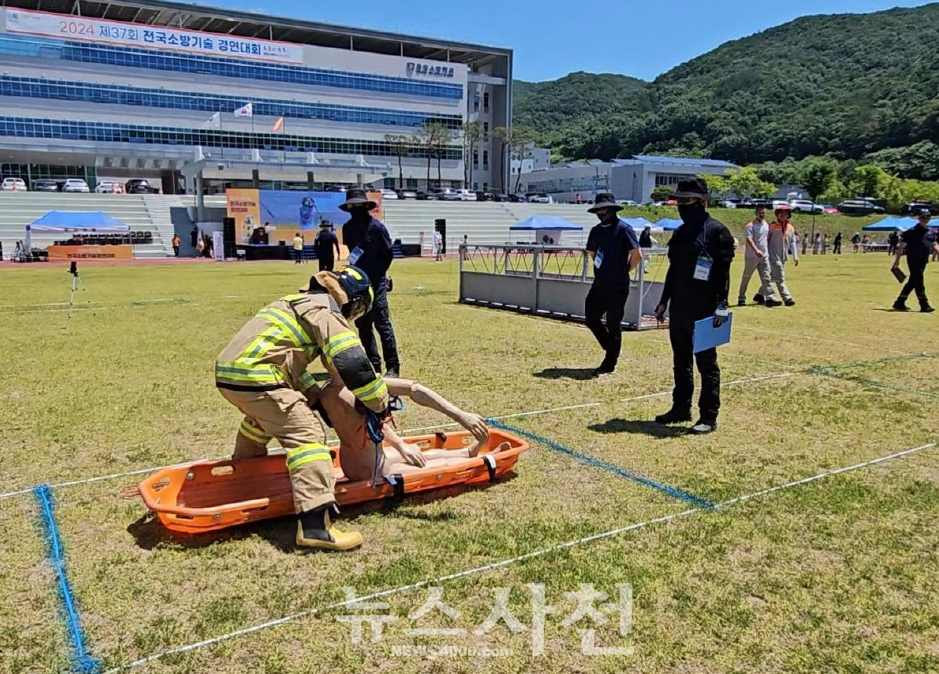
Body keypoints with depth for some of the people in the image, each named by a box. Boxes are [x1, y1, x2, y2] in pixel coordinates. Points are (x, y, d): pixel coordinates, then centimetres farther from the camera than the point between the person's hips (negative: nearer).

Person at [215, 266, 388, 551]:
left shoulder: (301, 302, 25)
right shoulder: (325, 310, -4)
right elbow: (353, 363, -16)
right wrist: (380, 406, -5)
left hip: (228, 370, 10)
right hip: (253, 376, -10)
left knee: (264, 416, 36)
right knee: (307, 434, -14)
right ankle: (314, 525, -24)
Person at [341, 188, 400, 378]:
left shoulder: (376, 226, -7)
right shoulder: (348, 227, 9)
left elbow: (388, 253, -3)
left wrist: (378, 273, -1)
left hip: (375, 283, -6)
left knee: (382, 324, -8)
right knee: (363, 325, 8)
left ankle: (393, 367, -5)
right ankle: (373, 364, 17)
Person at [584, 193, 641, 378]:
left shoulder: (623, 229, -10)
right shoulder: (596, 231, 10)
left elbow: (637, 255, -12)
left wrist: (623, 271, 0)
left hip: (617, 287, -7)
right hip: (599, 285, 7)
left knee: (613, 325, 0)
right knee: (591, 318, 7)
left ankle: (609, 365, 9)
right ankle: (611, 349, 28)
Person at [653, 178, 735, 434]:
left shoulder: (717, 231, -9)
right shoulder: (680, 232, 14)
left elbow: (723, 272, -13)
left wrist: (721, 306, -19)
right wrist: (664, 301, 18)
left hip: (703, 312, -8)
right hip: (678, 309, 8)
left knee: (706, 362, 0)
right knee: (681, 361, 15)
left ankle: (709, 417, 7)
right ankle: (681, 408, 27)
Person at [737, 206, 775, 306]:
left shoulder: (766, 224, 11)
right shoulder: (751, 225, -12)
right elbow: (749, 239, -24)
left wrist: (768, 251, 16)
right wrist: (756, 250, -39)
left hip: (764, 256, 6)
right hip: (751, 256, -6)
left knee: (766, 277, 1)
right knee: (746, 277, 4)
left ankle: (770, 298, 2)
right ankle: (741, 298, 14)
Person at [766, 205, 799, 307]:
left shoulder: (791, 228, 11)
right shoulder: (772, 227, -4)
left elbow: (793, 242, 13)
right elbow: (765, 240, -2)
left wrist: (795, 256, 8)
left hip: (784, 257, 6)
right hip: (774, 256, -6)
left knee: (772, 277, 12)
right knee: (780, 278, -10)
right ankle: (787, 298, -12)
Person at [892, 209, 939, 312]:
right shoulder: (911, 231, -8)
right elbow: (902, 246, -8)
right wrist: (897, 260, -12)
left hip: (923, 260, 7)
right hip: (913, 260, -7)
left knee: (912, 282, 11)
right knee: (919, 282, -7)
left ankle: (899, 303, 19)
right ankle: (924, 306, -5)